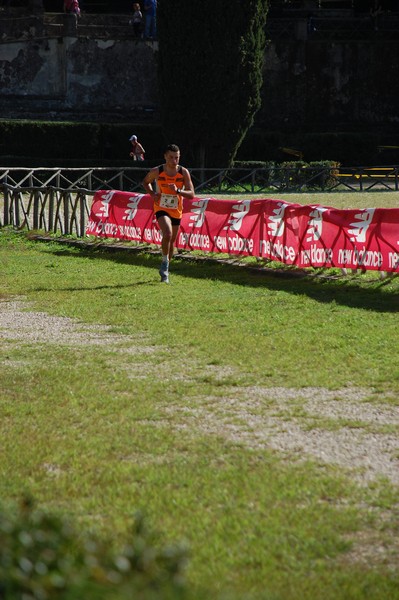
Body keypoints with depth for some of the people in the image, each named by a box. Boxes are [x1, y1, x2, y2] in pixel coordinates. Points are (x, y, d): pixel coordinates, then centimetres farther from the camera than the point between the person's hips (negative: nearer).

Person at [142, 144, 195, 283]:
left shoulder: (183, 172, -11)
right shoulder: (157, 171, -12)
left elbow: (191, 194, -14)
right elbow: (145, 182, 9)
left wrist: (178, 191, -32)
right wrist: (152, 193, -9)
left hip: (176, 211, 3)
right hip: (161, 209, -3)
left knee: (171, 241, 14)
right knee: (168, 233, -29)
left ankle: (165, 270, 34)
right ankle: (165, 263, -12)